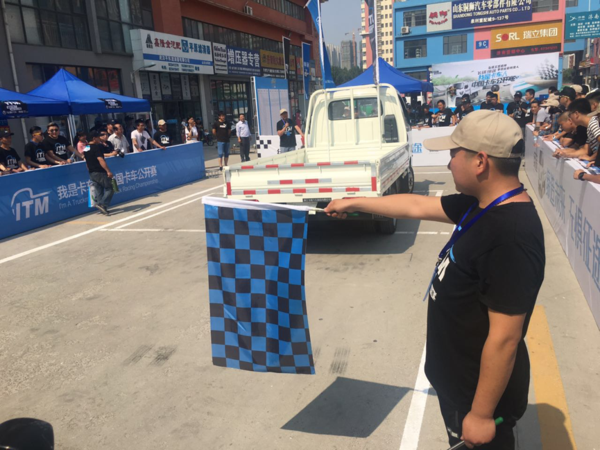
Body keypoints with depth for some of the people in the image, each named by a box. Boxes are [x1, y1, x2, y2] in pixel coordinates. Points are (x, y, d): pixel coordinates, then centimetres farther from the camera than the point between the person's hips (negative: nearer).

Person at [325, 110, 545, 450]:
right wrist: (353, 203, 14)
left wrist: (482, 414, -20)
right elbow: (417, 206, 8)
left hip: (481, 390, -8)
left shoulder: (512, 236, -32)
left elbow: (505, 338, -29)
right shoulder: (482, 204, -3)